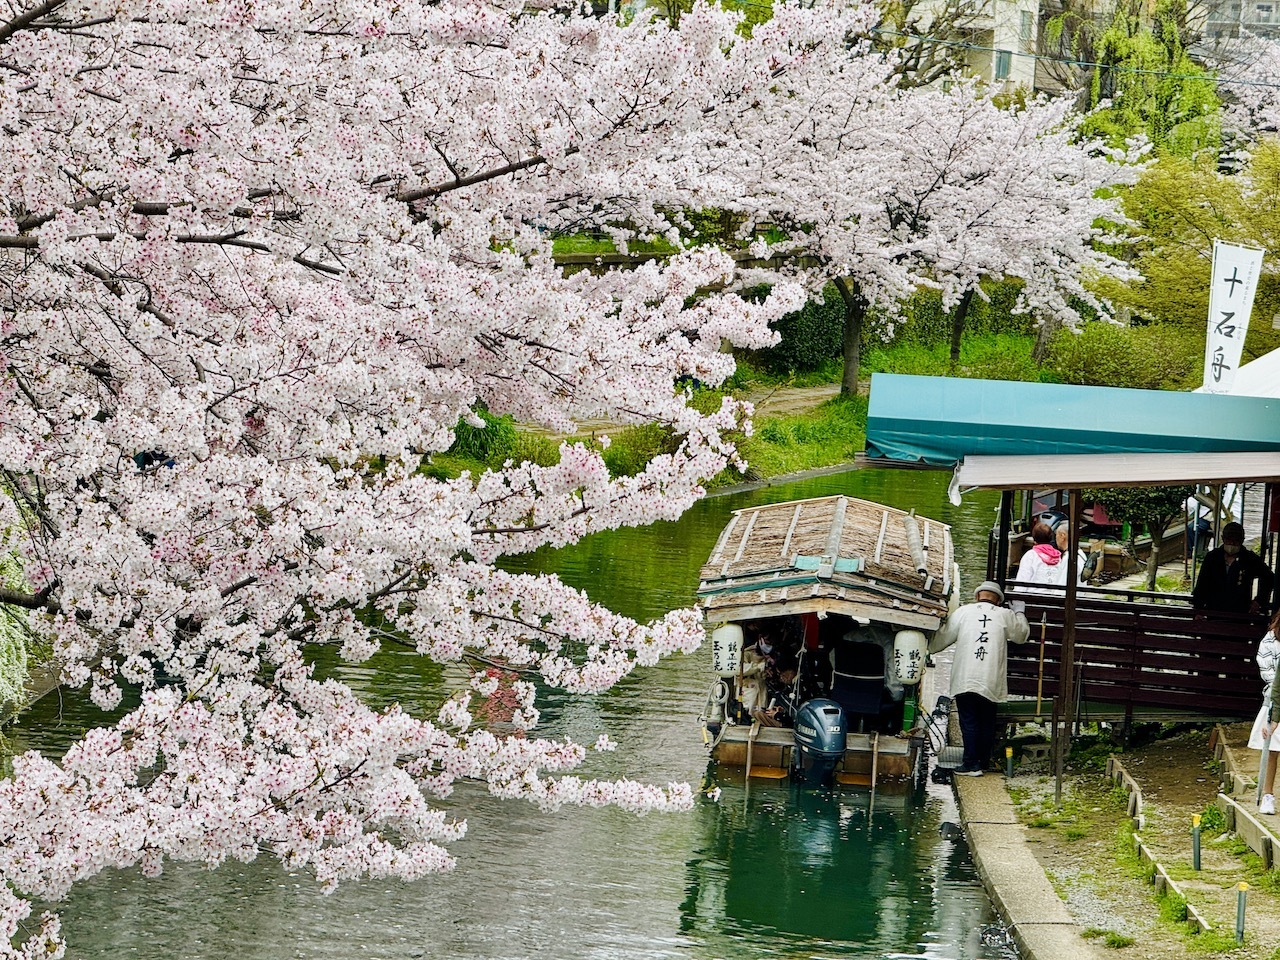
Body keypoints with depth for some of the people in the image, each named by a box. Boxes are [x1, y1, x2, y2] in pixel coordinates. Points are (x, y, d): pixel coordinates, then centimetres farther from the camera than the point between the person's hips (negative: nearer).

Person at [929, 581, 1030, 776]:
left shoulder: (963, 612, 2)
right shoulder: (1005, 616, 5)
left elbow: (942, 637, 6)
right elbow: (1022, 634, 23)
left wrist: (929, 647, 26)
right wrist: (1019, 613, 39)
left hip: (965, 679, -2)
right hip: (991, 681, 2)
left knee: (969, 722, 0)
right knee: (987, 722, 12)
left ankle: (971, 764, -5)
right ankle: (983, 761, 15)